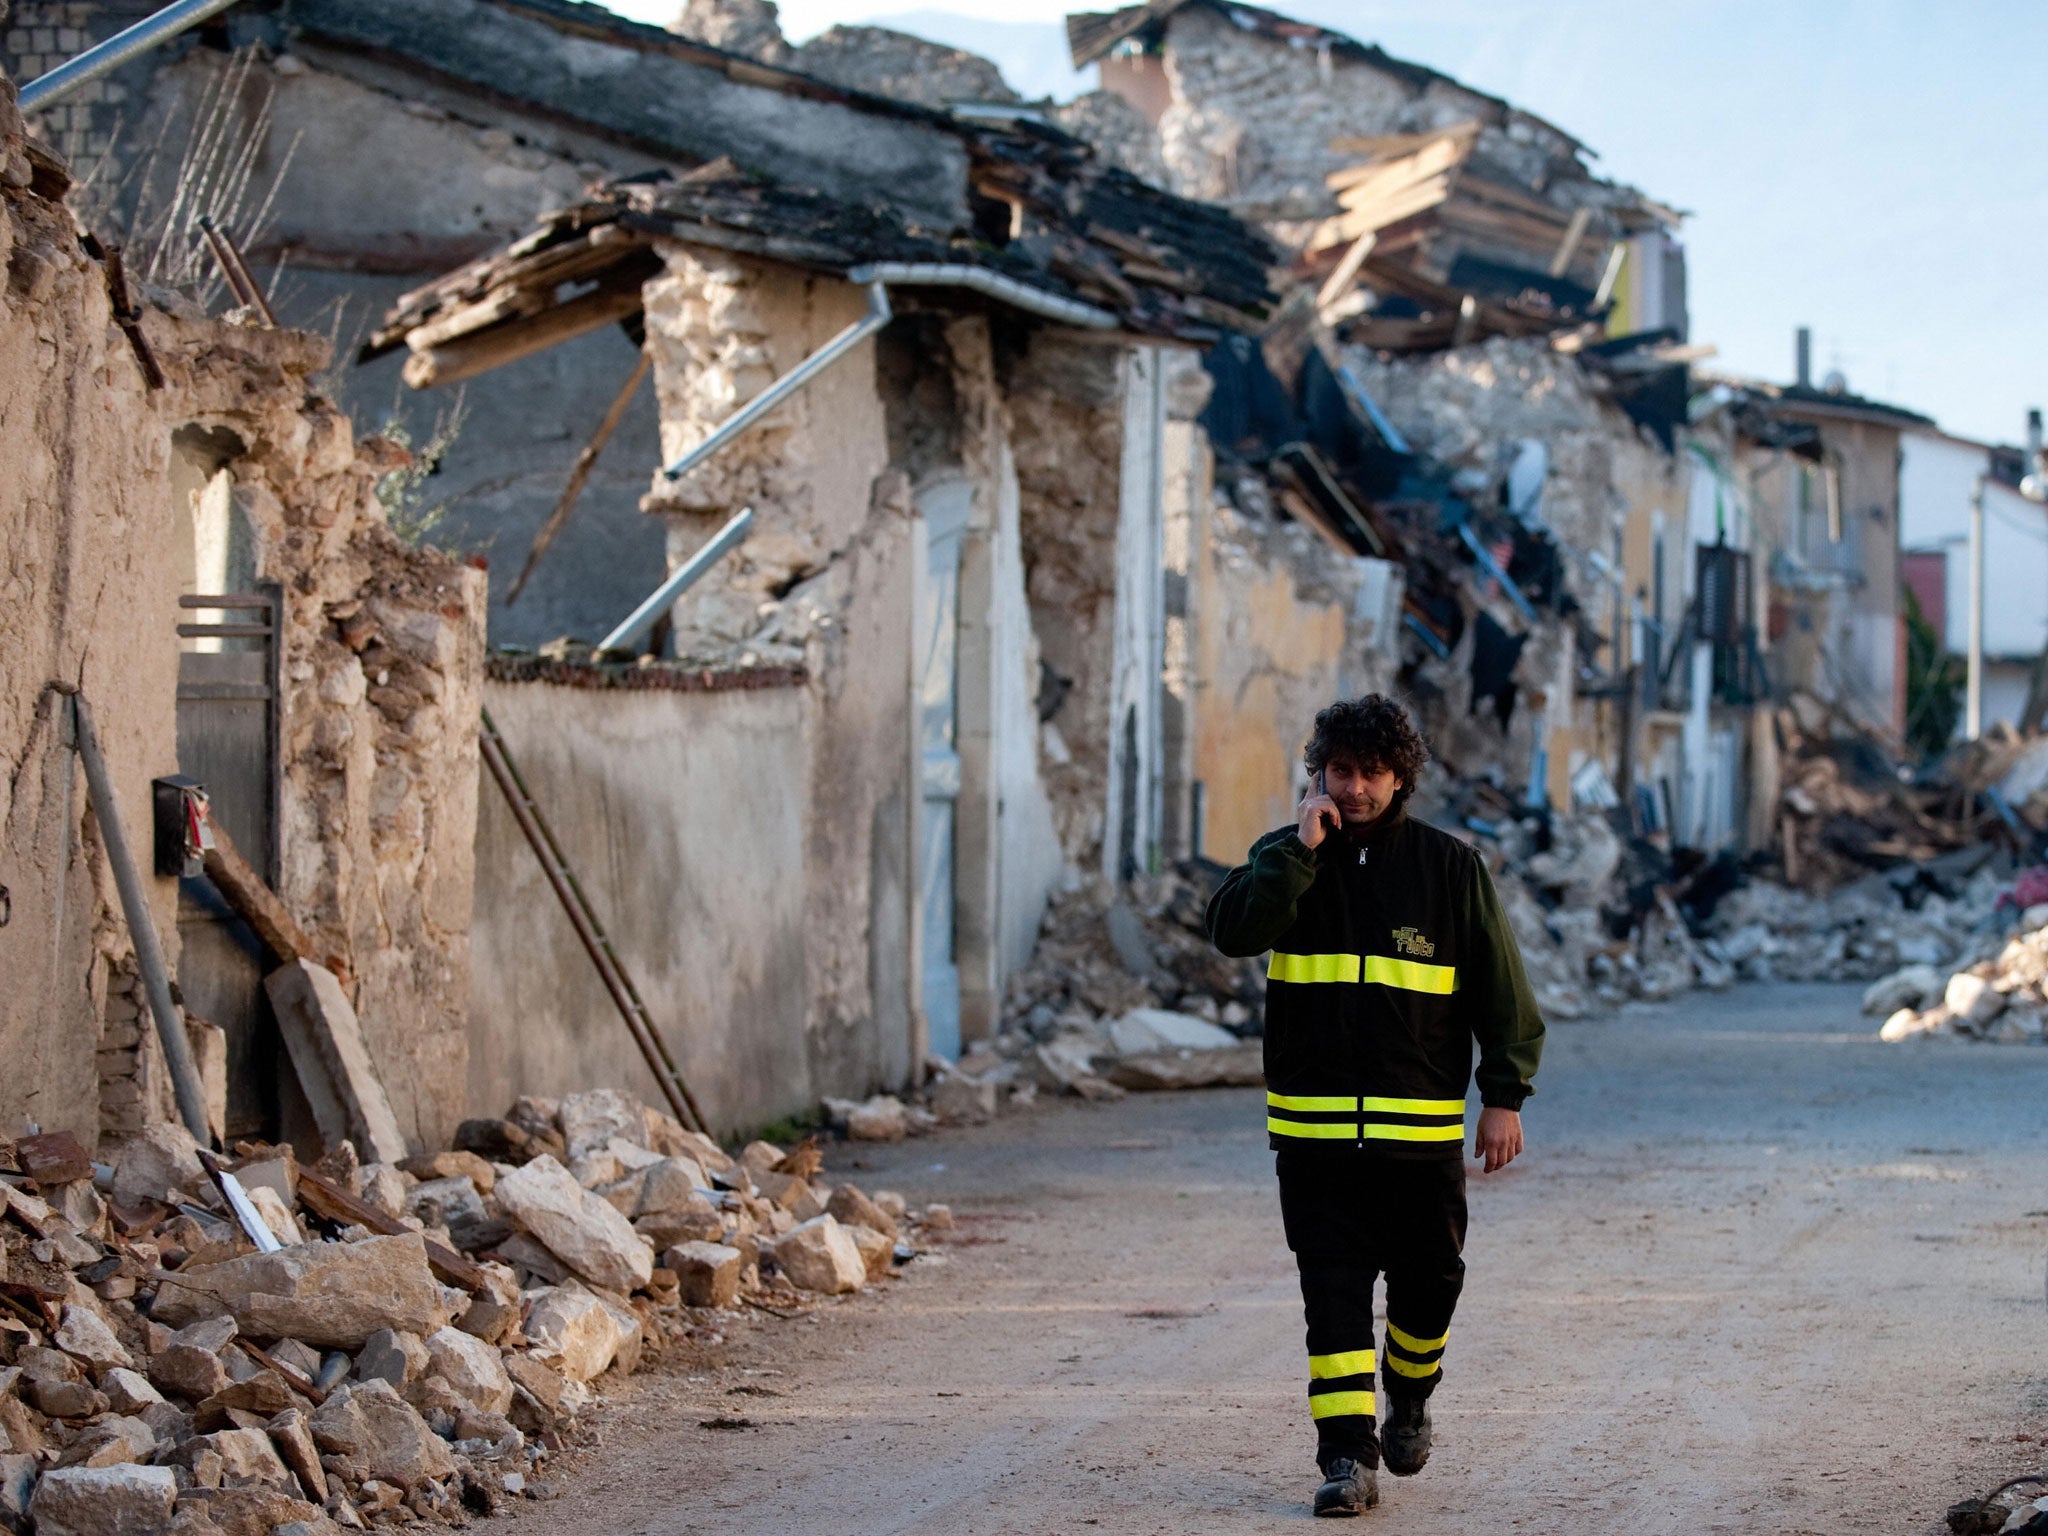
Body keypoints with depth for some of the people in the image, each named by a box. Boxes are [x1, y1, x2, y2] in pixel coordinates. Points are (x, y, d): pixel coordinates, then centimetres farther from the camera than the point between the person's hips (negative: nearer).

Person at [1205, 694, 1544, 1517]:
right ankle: (1347, 1453, -5)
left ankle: (1409, 1397, 37)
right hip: (1314, 1130, 0)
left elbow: (1500, 988, 4)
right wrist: (1300, 848, -17)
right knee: (1332, 1290, -5)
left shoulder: (1450, 866, 2)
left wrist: (1504, 1097, -1)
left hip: (1421, 1130, 0)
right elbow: (1232, 929, -13)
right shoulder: (1287, 856, 5)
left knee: (1427, 1282, 9)